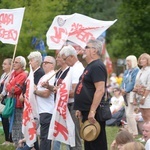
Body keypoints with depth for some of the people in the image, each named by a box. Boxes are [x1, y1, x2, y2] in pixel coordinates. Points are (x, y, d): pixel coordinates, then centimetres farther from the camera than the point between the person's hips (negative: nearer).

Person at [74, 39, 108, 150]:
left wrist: (92, 111, -27)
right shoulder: (90, 66, 18)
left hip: (94, 114, -11)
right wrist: (80, 109, 21)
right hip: (87, 113, 11)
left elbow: (100, 90, -23)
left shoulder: (97, 66, -14)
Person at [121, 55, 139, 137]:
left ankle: (134, 132, -8)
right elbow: (124, 81, 19)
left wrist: (126, 90, -16)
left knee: (129, 113, -13)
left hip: (131, 93, -9)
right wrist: (122, 89, 0)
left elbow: (133, 83, -16)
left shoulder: (136, 70, -9)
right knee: (127, 113, 11)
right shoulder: (126, 71, 18)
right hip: (126, 94, 9)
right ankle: (130, 131, 18)